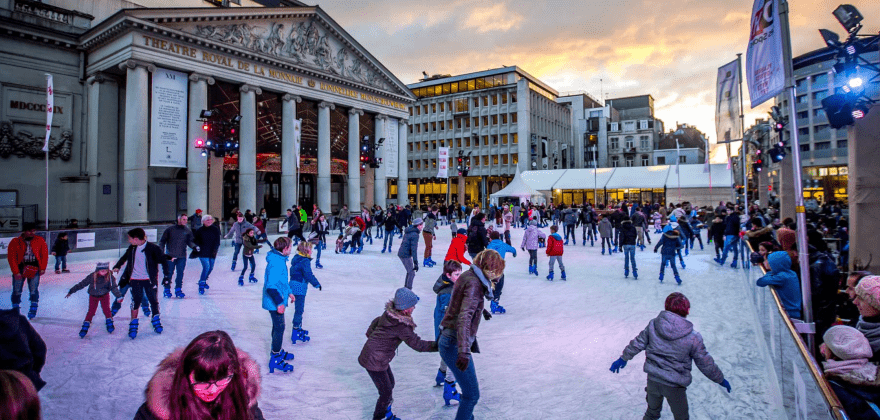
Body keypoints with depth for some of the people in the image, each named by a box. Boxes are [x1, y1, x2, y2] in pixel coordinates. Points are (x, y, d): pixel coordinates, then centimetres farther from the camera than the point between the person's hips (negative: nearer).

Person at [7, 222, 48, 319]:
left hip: (34, 269, 0)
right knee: (17, 291, 6)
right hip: (20, 268, 0)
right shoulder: (15, 242, -7)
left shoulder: (40, 241, -2)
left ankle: (33, 309, 11)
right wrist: (16, 272, -9)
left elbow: (44, 254, 4)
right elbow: (11, 257, -5)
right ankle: (15, 310, 20)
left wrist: (42, 268, -1)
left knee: (34, 290, -1)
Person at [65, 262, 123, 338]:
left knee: (106, 308, -9)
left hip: (104, 295, 0)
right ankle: (85, 327, 8)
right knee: (91, 311, -6)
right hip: (93, 296, 0)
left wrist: (119, 296, -26)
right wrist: (71, 291, -8)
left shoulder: (110, 277, -20)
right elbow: (82, 284, -12)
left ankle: (109, 324, 11)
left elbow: (114, 287, -18)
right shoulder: (92, 277, -22)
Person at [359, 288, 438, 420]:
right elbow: (417, 345, -25)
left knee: (390, 383, 22)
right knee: (386, 392, 4)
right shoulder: (400, 326, -28)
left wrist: (371, 336, 30)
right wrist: (438, 345, -19)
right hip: (374, 361, -9)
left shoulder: (388, 314, -3)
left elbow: (376, 322, 15)